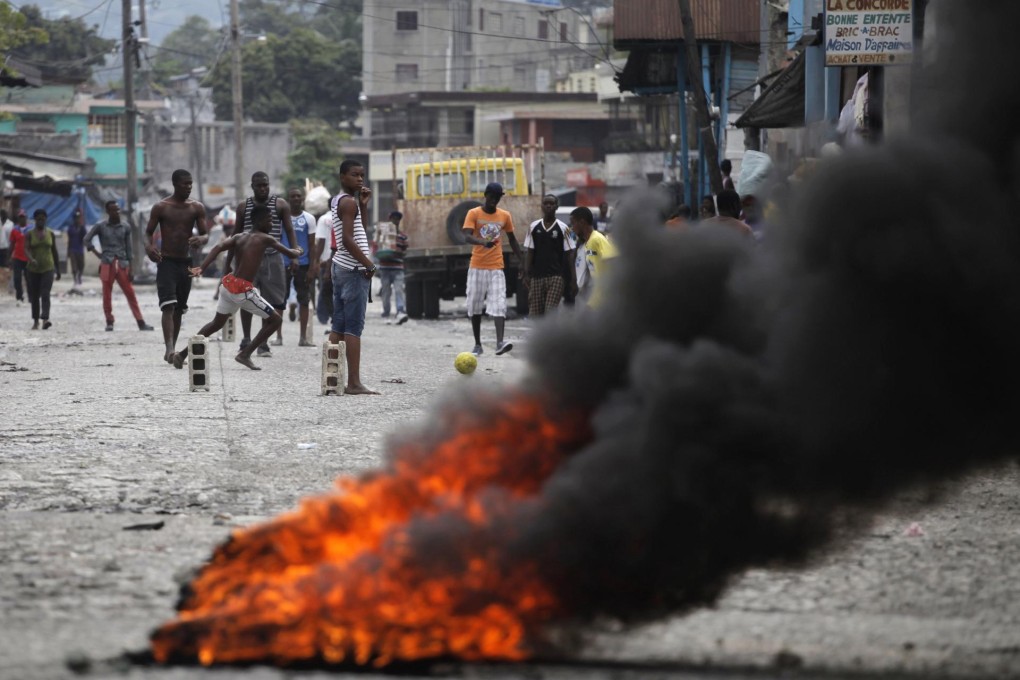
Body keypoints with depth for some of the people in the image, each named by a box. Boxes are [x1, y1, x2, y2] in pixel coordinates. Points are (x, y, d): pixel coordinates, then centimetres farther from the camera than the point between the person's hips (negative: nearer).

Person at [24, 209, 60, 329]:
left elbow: (54, 252, 12)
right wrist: (31, 259, -34)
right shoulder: (29, 235, 0)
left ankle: (45, 319, -30)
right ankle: (35, 321, 21)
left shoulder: (51, 234, 6)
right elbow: (26, 249, -13)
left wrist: (58, 269, 14)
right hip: (33, 270, 0)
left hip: (48, 269, 0)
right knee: (35, 297, 8)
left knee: (45, 295, -16)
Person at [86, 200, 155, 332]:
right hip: (107, 264, -1)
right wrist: (96, 253, -2)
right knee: (107, 295, 0)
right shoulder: (100, 227, 3)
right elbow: (86, 239, 6)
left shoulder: (125, 228, 8)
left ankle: (140, 322, -3)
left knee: (130, 294, -1)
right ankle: (109, 322, 9)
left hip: (122, 264, 1)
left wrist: (131, 270, 4)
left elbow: (128, 250, 8)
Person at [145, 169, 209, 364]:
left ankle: (171, 351, 21)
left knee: (179, 309, 11)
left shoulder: (197, 208, 4)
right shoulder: (161, 207, -3)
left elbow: (205, 234, 3)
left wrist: (201, 239, -22)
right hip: (166, 262, -4)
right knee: (168, 306, -19)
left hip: (186, 262, 4)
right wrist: (149, 246, -22)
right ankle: (169, 349, -29)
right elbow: (149, 232, 1)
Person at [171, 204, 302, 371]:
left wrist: (200, 268, -16)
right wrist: (298, 252, 27)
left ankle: (182, 354, 28)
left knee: (217, 323, 27)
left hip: (229, 284, 7)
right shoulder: (265, 239, -5)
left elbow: (219, 247, -6)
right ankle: (245, 354, 2)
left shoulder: (238, 237, 11)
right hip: (244, 290, -7)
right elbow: (290, 254, 3)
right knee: (275, 319, 5)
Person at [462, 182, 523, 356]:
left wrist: (522, 262, 16)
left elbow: (512, 240, 18)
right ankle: (477, 344, 16)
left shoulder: (505, 216, 7)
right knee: (475, 307, 5)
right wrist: (483, 242, -35)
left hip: (496, 268, 1)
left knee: (499, 305, -14)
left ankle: (500, 343, -25)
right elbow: (467, 236, -16)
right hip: (477, 267, -1)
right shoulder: (474, 214, -2)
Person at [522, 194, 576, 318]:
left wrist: (572, 279, -5)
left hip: (556, 276, -3)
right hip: (537, 275, 3)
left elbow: (569, 254, 0)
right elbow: (529, 252, 8)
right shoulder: (534, 227, 7)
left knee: (551, 312, -12)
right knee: (535, 311, 3)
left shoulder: (562, 228, 0)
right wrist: (526, 274, 0)